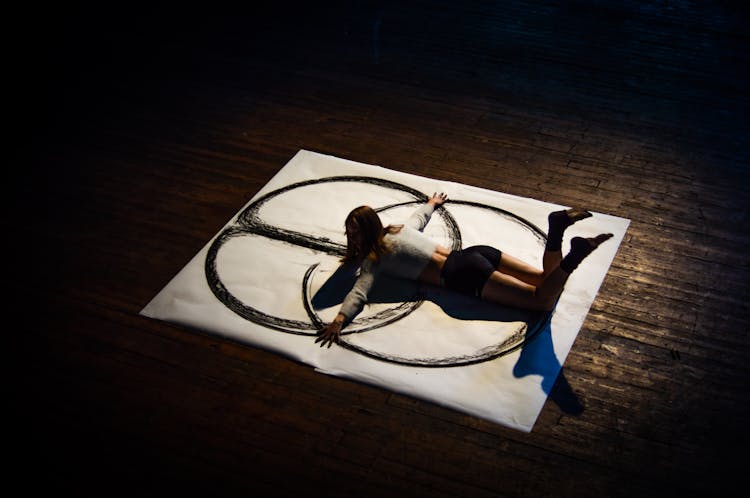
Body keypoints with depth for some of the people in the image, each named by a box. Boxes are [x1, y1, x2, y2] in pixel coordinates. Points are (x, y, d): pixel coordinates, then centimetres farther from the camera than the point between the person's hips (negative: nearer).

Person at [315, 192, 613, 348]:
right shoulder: (399, 230, 24)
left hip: (463, 275, -8)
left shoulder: (373, 259, 1)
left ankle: (572, 259, -36)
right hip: (474, 253, 8)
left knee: (543, 301, -15)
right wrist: (432, 203, 66)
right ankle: (556, 232, -19)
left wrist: (339, 320, -27)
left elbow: (359, 293, -16)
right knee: (547, 280, 4)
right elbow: (421, 216, 45)